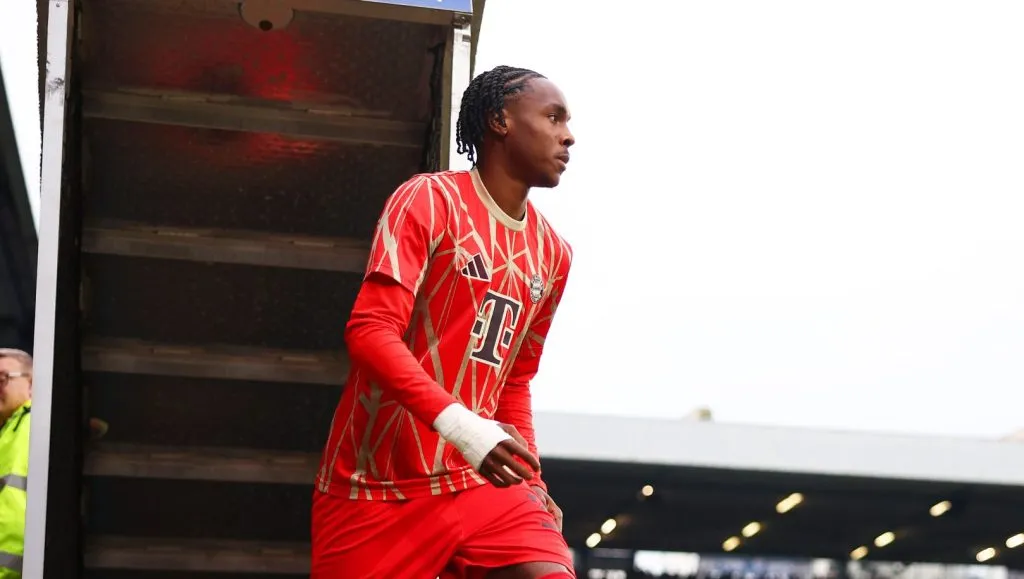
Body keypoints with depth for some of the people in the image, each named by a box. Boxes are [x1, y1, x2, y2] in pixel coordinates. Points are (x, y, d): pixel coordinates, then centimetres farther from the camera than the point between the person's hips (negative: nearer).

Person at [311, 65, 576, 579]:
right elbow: (370, 331, -18)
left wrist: (530, 481, 8)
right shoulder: (429, 200, -7)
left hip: (479, 482, 5)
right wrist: (457, 422, -30)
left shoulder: (553, 253, 12)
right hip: (379, 487, -5)